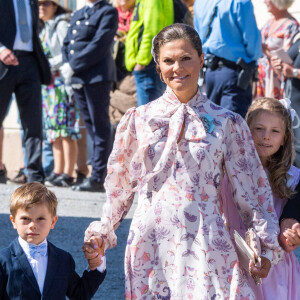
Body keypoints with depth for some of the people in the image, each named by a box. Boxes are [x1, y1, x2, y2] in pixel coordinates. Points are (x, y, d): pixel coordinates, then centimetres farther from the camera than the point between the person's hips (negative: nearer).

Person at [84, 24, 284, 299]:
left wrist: (266, 247, 1)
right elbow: (119, 184, 17)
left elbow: (253, 189, 6)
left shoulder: (226, 123, 4)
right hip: (152, 243, 1)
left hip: (206, 245, -1)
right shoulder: (138, 120, 7)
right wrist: (103, 232, 20)